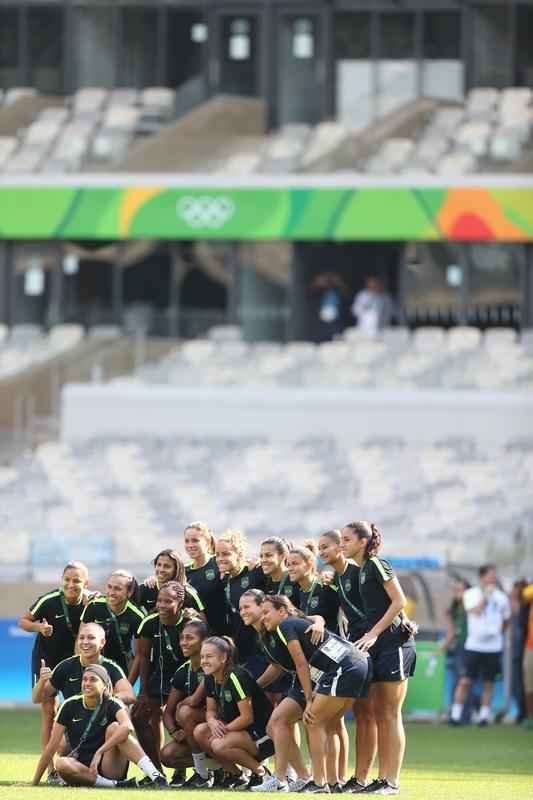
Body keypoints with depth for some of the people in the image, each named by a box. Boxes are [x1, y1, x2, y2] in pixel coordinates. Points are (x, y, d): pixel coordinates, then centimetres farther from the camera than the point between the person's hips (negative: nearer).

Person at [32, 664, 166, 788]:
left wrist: (99, 753, -35)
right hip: (83, 770, 1)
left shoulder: (112, 705, -4)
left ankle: (155, 775, -39)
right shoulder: (71, 706, 2)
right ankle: (115, 784, -32)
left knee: (114, 728, -26)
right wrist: (35, 782, -2)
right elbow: (53, 745, 1)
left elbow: (127, 727, -28)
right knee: (62, 764, -32)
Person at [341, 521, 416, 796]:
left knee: (390, 715, -8)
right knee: (379, 715, 8)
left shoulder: (376, 565, -10)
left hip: (394, 642, -9)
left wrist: (373, 634, -16)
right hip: (375, 646, 9)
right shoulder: (359, 571, 15)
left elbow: (399, 602, -15)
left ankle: (392, 781, -7)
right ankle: (382, 778, 10)